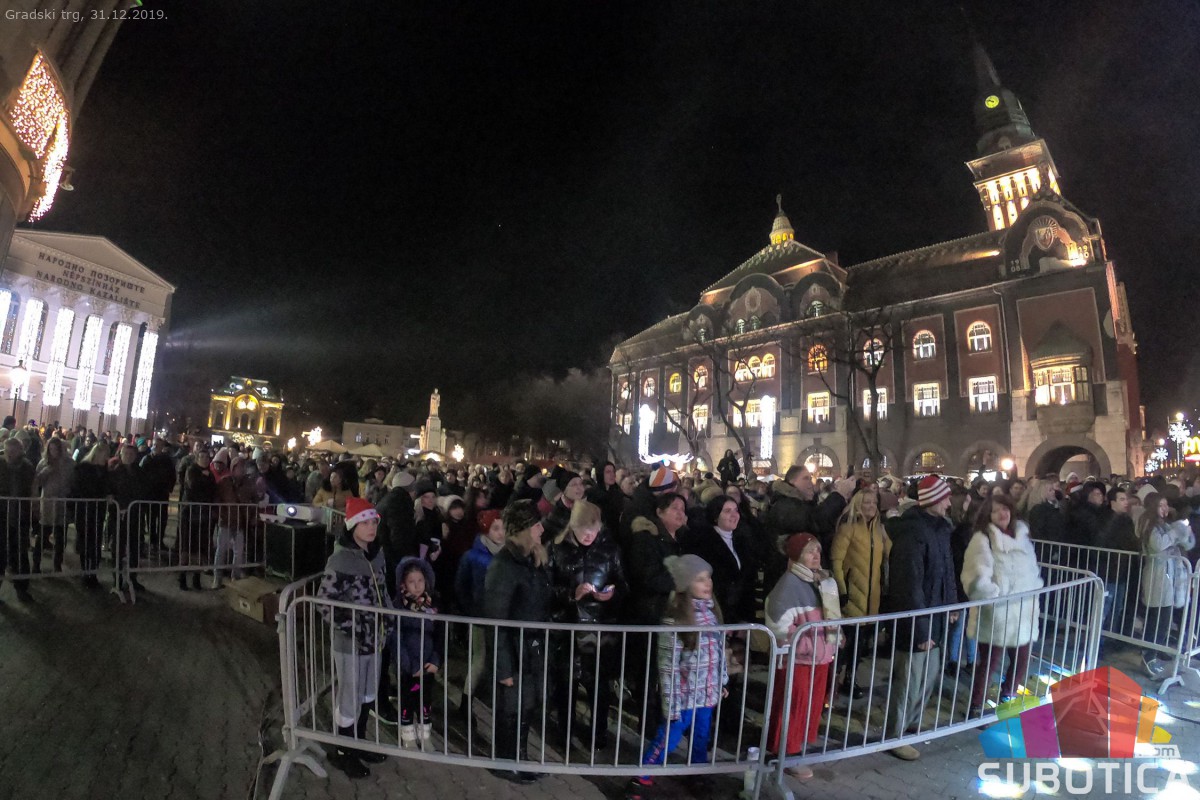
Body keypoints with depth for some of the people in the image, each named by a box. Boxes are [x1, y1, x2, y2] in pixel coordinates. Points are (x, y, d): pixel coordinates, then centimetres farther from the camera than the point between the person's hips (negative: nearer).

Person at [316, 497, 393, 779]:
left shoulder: (376, 554, 2)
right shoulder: (340, 560, -21)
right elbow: (326, 603, -19)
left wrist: (390, 617, 3)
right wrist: (354, 629, -20)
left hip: (374, 638, 7)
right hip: (350, 642, -7)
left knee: (368, 694, 22)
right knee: (349, 699, 10)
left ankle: (359, 742, 42)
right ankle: (342, 751, 32)